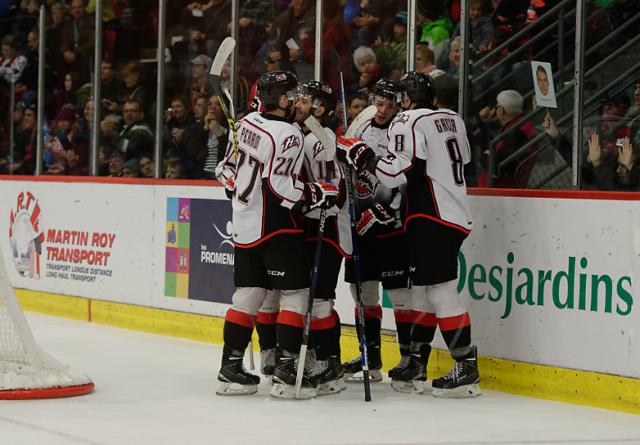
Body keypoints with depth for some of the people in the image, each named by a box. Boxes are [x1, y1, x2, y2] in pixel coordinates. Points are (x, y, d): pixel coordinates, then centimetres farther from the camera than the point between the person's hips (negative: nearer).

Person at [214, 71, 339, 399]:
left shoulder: (247, 123, 8)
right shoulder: (288, 134, -16)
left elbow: (226, 171, 16)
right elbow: (280, 185, -23)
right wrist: (319, 194, -15)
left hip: (245, 226, 8)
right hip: (277, 228, -8)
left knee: (248, 293, 12)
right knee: (294, 294, -2)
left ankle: (230, 366, 12)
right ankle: (286, 370, -6)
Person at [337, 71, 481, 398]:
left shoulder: (409, 122, -9)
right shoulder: (453, 119, 17)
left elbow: (399, 172, -19)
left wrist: (361, 154, -9)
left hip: (431, 219, -9)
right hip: (456, 216, 9)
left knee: (440, 292, -9)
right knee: (422, 289, 13)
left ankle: (466, 370, -11)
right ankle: (416, 365, 16)